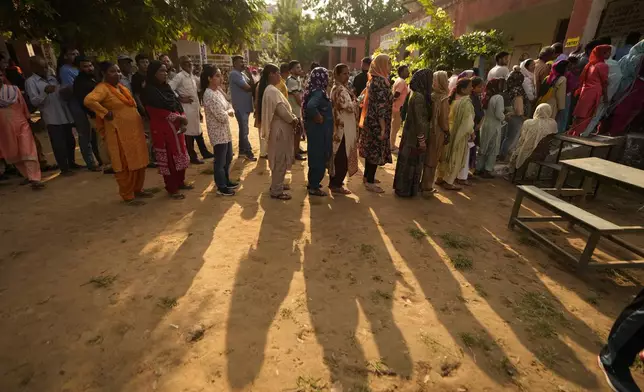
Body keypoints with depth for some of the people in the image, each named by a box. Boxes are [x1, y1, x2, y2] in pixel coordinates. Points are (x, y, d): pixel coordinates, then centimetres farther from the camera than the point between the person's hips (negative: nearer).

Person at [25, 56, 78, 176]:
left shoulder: (52, 78, 15)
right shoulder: (31, 82, -2)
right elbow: (34, 101, -11)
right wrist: (45, 92, -26)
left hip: (65, 115, 6)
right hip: (52, 119, -6)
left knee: (70, 141, 14)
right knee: (59, 144, -3)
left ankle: (72, 162, 29)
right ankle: (64, 168, 5)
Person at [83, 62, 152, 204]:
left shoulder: (122, 87, 16)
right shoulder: (103, 88, -10)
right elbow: (88, 100, -28)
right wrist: (106, 113, -18)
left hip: (135, 130, 8)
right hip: (120, 133, -8)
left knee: (139, 162, 13)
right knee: (126, 165, -2)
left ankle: (138, 189, 27)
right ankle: (128, 196, 9)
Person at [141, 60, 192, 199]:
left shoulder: (166, 87, 12)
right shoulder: (149, 91, -11)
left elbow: (178, 105, 10)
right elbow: (159, 112, -18)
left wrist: (183, 121, -6)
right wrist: (180, 118, -12)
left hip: (176, 127, 7)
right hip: (162, 129, -7)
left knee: (180, 154, 13)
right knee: (168, 158, -1)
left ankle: (180, 182, 29)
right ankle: (172, 189, 10)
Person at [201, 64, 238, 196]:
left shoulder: (218, 91, 8)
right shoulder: (209, 95, -21)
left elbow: (229, 107, 13)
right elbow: (222, 116, -25)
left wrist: (229, 111, -9)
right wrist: (228, 112, -4)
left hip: (225, 131, 9)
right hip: (218, 133, -9)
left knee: (228, 158, 20)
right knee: (220, 161, 3)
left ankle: (226, 181, 37)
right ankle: (221, 187, 17)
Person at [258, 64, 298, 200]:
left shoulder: (269, 89, 14)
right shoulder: (272, 90, -19)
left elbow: (282, 107, 15)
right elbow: (281, 109, -23)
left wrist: (293, 117, 4)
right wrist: (293, 120, -9)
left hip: (280, 127, 11)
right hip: (280, 128, -11)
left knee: (279, 158, 19)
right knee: (280, 159, -4)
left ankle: (277, 184, 31)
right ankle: (276, 191, 5)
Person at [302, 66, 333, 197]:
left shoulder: (313, 90, 9)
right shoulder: (318, 92, -19)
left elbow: (309, 106, 21)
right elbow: (310, 106, -37)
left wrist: (315, 117, 13)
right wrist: (319, 118, -23)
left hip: (315, 128, 10)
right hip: (319, 129, -10)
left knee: (315, 155, 18)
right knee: (319, 156, -1)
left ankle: (312, 182, 31)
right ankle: (314, 187, 9)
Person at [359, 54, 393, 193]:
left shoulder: (375, 79, 12)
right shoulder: (380, 81, -18)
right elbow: (380, 106, -23)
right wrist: (383, 128, -23)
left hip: (371, 120, 10)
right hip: (377, 123, -10)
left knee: (371, 149, 17)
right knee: (376, 150, -3)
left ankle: (367, 176, 29)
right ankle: (370, 182, 5)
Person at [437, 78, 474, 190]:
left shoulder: (453, 99, 4)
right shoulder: (466, 102, -19)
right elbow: (468, 121, -17)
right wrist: (471, 133, -3)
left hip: (449, 132, 8)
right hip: (460, 134, -8)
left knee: (446, 156, 16)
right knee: (455, 159, 3)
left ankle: (440, 178, 26)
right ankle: (448, 182, 10)